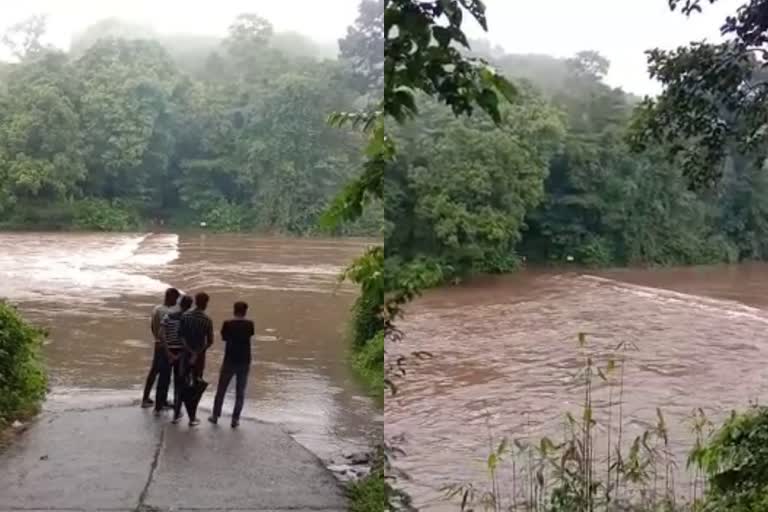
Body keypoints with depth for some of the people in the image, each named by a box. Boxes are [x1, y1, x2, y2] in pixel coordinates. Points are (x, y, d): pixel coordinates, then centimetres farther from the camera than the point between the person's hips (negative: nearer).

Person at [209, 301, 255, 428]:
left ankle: (215, 416, 21)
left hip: (230, 360, -1)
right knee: (240, 392, 9)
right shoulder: (249, 324, -6)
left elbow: (224, 338, 4)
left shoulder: (228, 324, -10)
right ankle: (235, 419, 9)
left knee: (221, 390, 14)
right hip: (244, 362, 1)